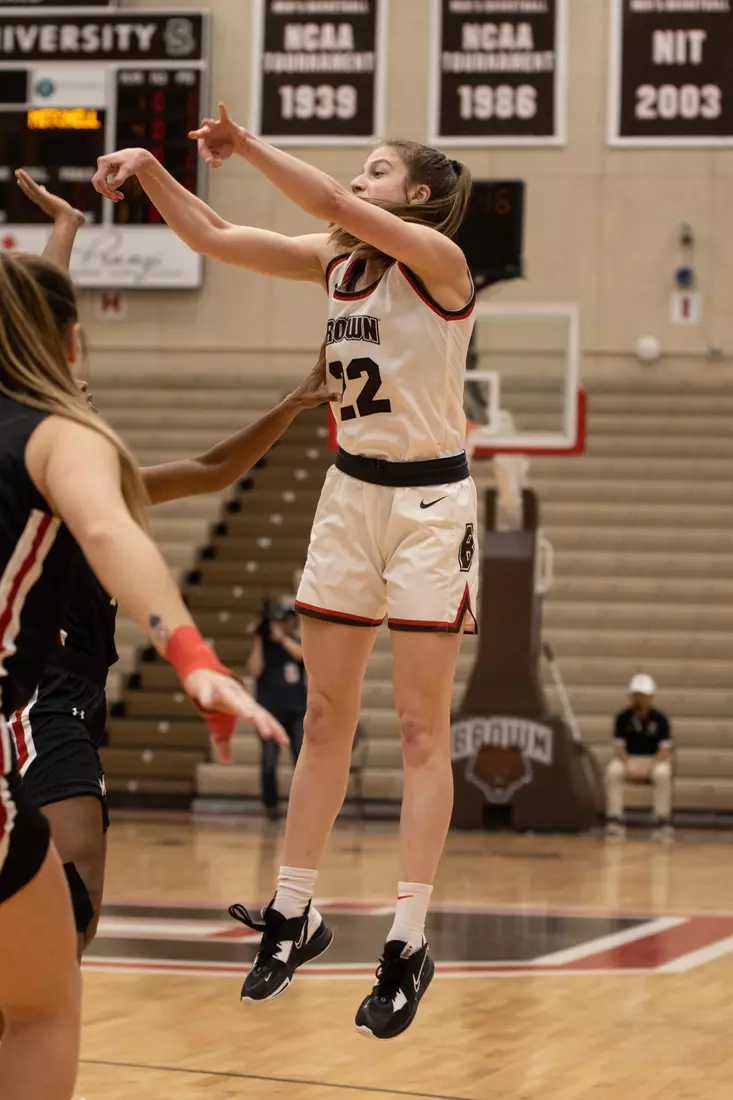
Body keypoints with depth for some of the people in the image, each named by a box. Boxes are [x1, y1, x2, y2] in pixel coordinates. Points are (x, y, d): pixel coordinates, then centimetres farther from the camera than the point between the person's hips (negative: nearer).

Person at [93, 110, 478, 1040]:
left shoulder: (439, 258, -13)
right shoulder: (337, 261, 6)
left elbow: (337, 206, -28)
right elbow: (214, 237, 2)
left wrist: (248, 145, -24)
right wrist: (149, 168, -11)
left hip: (428, 503, -6)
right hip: (350, 492, 6)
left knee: (420, 728, -3)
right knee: (324, 715, 9)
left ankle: (408, 944, 0)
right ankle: (293, 916, 18)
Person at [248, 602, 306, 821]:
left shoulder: (298, 643, 10)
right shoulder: (264, 645, 2)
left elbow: (302, 654, -13)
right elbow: (255, 670, -13)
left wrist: (282, 637, -15)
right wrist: (258, 641, -14)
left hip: (297, 711, 2)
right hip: (270, 710, -2)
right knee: (270, 760, 3)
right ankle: (271, 803, 15)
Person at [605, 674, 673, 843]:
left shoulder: (660, 719, -5)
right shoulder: (623, 718, -1)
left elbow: (665, 750, -9)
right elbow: (619, 748, -4)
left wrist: (650, 766, -27)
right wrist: (628, 764, -24)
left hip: (655, 760, -1)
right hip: (628, 759, 1)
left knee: (662, 773, -37)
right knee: (613, 771, -32)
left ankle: (662, 822, -29)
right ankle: (615, 820, -28)